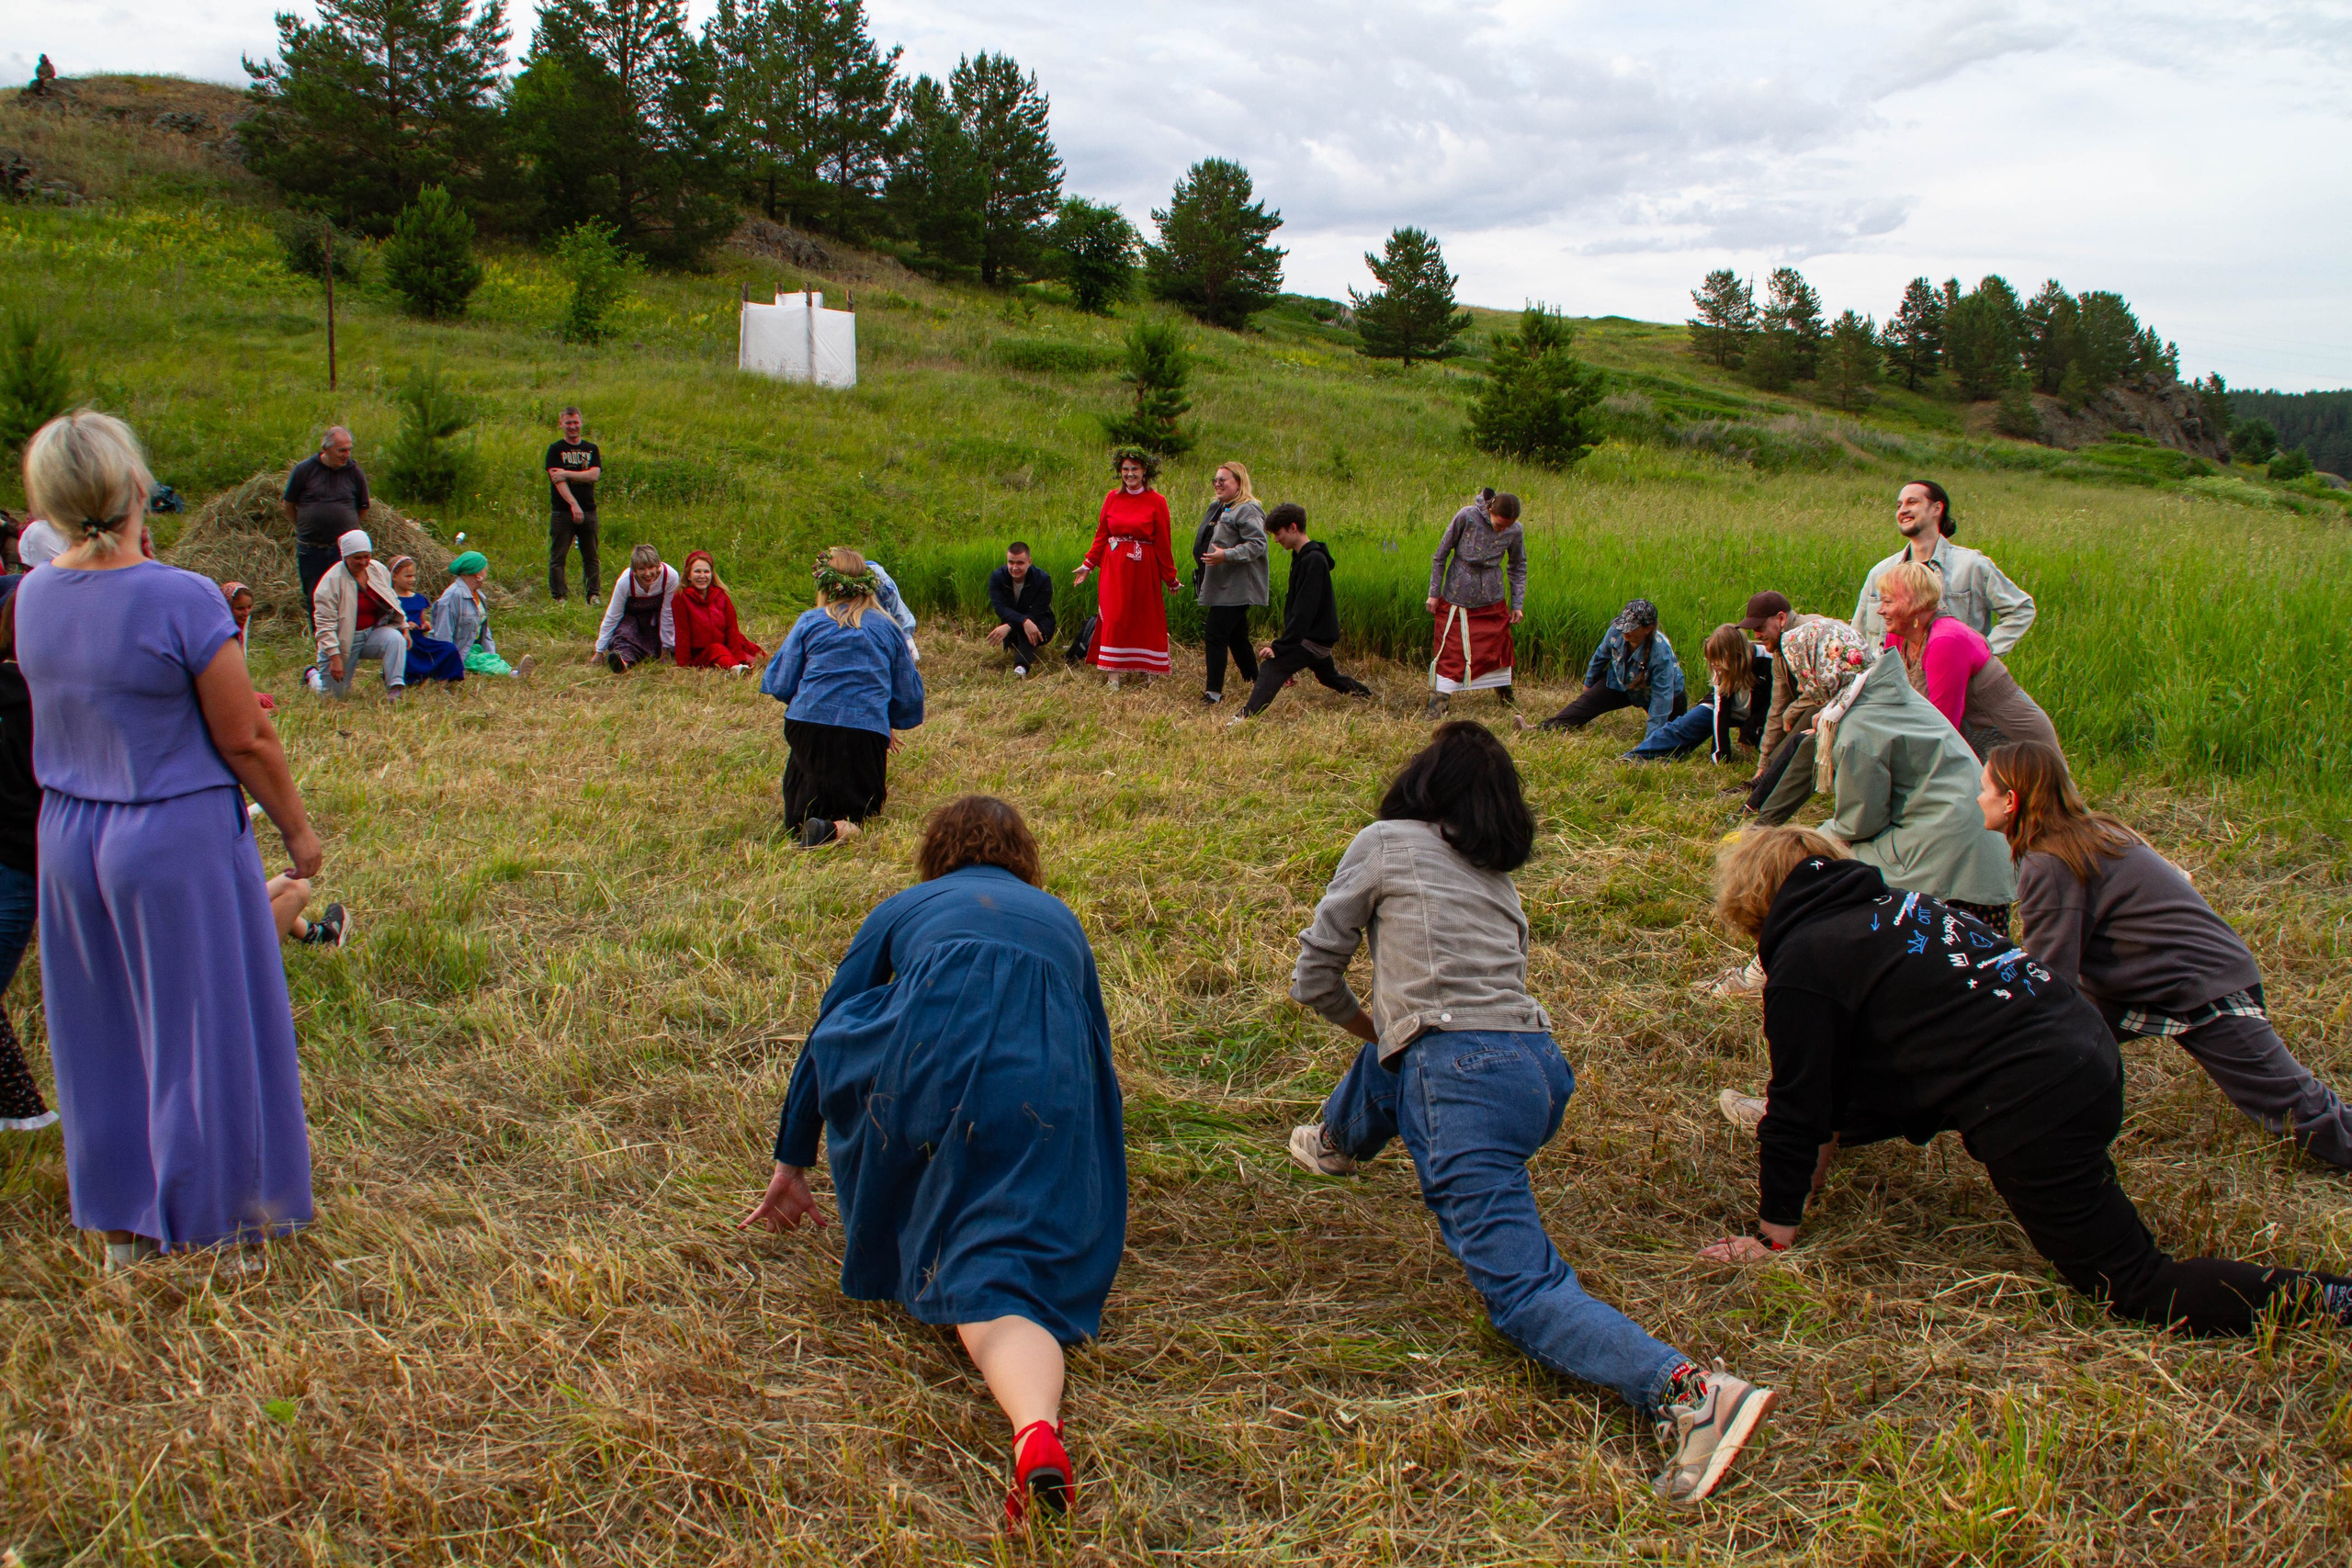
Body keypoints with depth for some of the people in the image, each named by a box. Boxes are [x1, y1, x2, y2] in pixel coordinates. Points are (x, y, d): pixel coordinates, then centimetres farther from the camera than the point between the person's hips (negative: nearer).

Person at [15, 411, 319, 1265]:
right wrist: (298, 828, -2)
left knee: (102, 1034, 18)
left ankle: (122, 1225, 31)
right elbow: (246, 741, -16)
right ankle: (204, 1221, 22)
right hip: (179, 841, -6)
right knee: (199, 1026, 9)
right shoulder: (183, 600, -20)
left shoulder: (33, 596, -2)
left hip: (67, 837, 6)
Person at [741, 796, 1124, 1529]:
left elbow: (824, 1028, 30)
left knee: (849, 1042, 32)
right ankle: (1036, 1429, -34)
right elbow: (1098, 1042, 40)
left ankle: (894, 1224, 36)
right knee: (999, 1272, -5)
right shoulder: (1059, 919, 35)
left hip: (927, 1060, -1)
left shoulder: (905, 909, 29)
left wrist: (792, 1163, 39)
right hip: (1044, 1084, 1)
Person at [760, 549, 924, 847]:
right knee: (863, 807, 9)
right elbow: (908, 695, 16)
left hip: (809, 725, 0)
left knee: (798, 812, 20)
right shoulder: (888, 628, 11)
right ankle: (838, 826, -24)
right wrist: (889, 725, 37)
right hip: (868, 731, 0)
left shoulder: (809, 621, 6)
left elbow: (780, 685, 4)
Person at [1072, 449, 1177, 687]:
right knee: (1115, 616, -4)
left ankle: (1145, 670, 19)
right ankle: (1113, 676, -5)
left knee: (1145, 618, 6)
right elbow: (1101, 535, 10)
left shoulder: (1157, 502, -2)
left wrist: (1170, 577, 2)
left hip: (1144, 568, -1)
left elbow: (1163, 543, -1)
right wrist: (1088, 564, 5)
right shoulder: (1112, 498, 5)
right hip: (1114, 566, 1)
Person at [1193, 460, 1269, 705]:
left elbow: (1258, 545, -22)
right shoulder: (1219, 508, 18)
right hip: (1222, 586, 10)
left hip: (1235, 589, -10)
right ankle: (1256, 683, 24)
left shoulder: (1248, 510, -12)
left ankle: (1214, 691, -10)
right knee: (1237, 638, 15)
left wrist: (1226, 555, -29)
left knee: (1216, 635, -12)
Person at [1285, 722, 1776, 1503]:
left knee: (1525, 1292, -14)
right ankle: (1340, 1141, 60)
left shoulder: (1384, 844, 8)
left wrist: (1364, 1022, 31)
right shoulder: (1497, 874, 24)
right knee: (1392, 1049, 36)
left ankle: (1689, 1390, -28)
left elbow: (1314, 977, 11)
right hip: (1540, 1068, 8)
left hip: (1467, 1082, -8)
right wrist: (1383, 1031, 45)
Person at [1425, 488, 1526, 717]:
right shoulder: (1466, 517, -17)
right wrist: (1434, 593, -4)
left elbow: (1518, 567, 8)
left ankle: (1505, 695, 33)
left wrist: (1518, 604, 6)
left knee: (1499, 649, 12)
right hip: (1457, 597, -2)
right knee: (1450, 651, -4)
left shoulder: (1515, 531, -8)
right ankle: (1438, 702, 1)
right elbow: (1441, 554, -6)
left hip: (1493, 601, 3)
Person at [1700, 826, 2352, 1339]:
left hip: (2039, 1114, -9)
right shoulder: (1883, 903, 18)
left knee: (2137, 1291, 0)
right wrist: (1824, 1134, 40)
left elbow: (1798, 1105, -3)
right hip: (2090, 1054, 9)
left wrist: (1773, 1238, 7)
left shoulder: (1802, 963, -7)